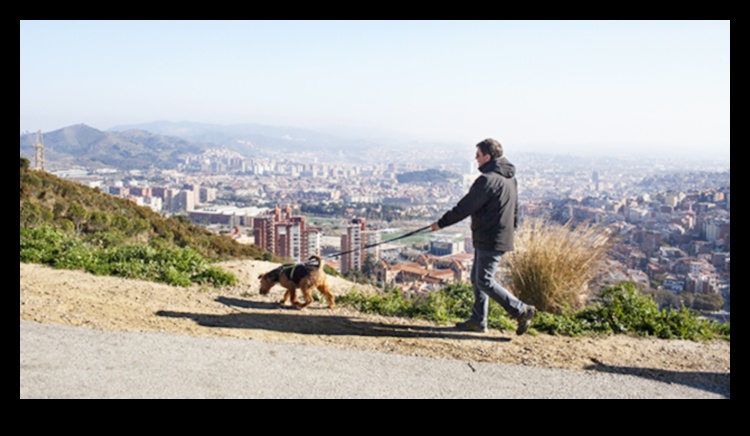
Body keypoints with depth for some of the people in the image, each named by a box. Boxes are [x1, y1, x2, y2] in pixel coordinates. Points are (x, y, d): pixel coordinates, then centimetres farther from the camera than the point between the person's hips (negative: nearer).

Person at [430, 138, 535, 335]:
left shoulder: (487, 180, -19)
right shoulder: (510, 178, 12)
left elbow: (465, 207, -17)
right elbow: (515, 209, 20)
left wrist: (441, 223, -8)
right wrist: (511, 227, 27)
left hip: (490, 240, -10)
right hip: (502, 236, 10)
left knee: (484, 281, -4)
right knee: (477, 278, 15)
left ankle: (522, 311, -1)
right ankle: (478, 320, 19)